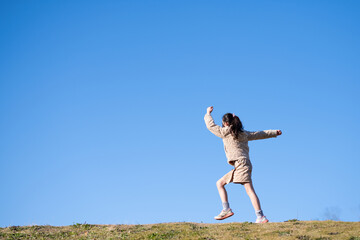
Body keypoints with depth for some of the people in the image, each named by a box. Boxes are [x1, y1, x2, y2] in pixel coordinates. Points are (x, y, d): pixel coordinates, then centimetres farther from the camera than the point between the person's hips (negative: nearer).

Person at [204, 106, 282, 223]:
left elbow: (211, 126, 9)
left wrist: (208, 114, 25)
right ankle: (226, 209, 3)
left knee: (249, 189, -13)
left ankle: (261, 217, -18)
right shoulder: (244, 134, 20)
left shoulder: (226, 132, 0)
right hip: (241, 166, 9)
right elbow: (260, 134, 28)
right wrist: (275, 132, 40)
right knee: (219, 183, 11)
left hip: (241, 163, -9)